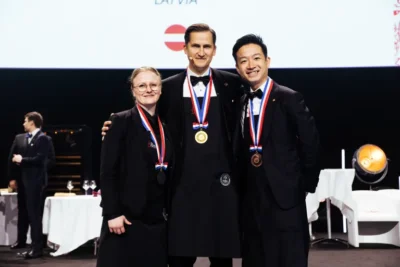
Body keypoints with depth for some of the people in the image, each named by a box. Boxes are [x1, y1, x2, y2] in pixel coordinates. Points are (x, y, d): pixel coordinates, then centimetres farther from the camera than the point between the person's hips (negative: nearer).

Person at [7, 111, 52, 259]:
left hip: (35, 180, -7)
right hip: (22, 179, 7)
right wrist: (12, 178, 4)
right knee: (22, 211, 17)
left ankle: (37, 248, -4)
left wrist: (22, 160, -11)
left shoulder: (44, 139, -7)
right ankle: (21, 240, 33)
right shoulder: (19, 138, 12)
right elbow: (12, 157, 9)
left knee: (34, 213, -6)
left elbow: (40, 159, -18)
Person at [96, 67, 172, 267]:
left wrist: (169, 211, 12)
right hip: (126, 217, -5)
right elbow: (107, 171, -9)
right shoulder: (121, 121, -4)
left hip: (157, 220, 6)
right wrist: (112, 213, -15)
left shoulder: (165, 126, 13)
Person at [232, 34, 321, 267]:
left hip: (286, 197, -6)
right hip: (253, 200, 6)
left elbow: (311, 144, -7)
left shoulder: (290, 99, -7)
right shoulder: (241, 104, 11)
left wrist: (306, 185, -3)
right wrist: (244, 185, 8)